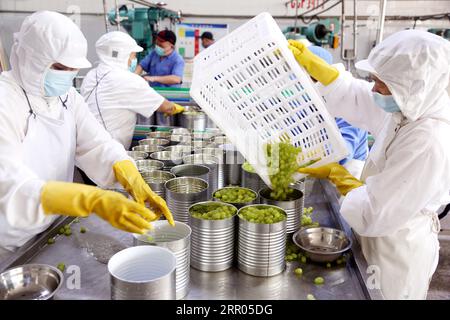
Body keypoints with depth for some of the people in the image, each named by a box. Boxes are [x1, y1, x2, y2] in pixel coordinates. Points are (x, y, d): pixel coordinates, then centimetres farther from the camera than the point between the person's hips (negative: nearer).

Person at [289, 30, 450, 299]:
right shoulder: (414, 106, -9)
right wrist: (311, 63, -1)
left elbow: (374, 215, -29)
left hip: (398, 253, -7)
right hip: (383, 239, 8)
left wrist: (336, 173, -16)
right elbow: (354, 95, 6)